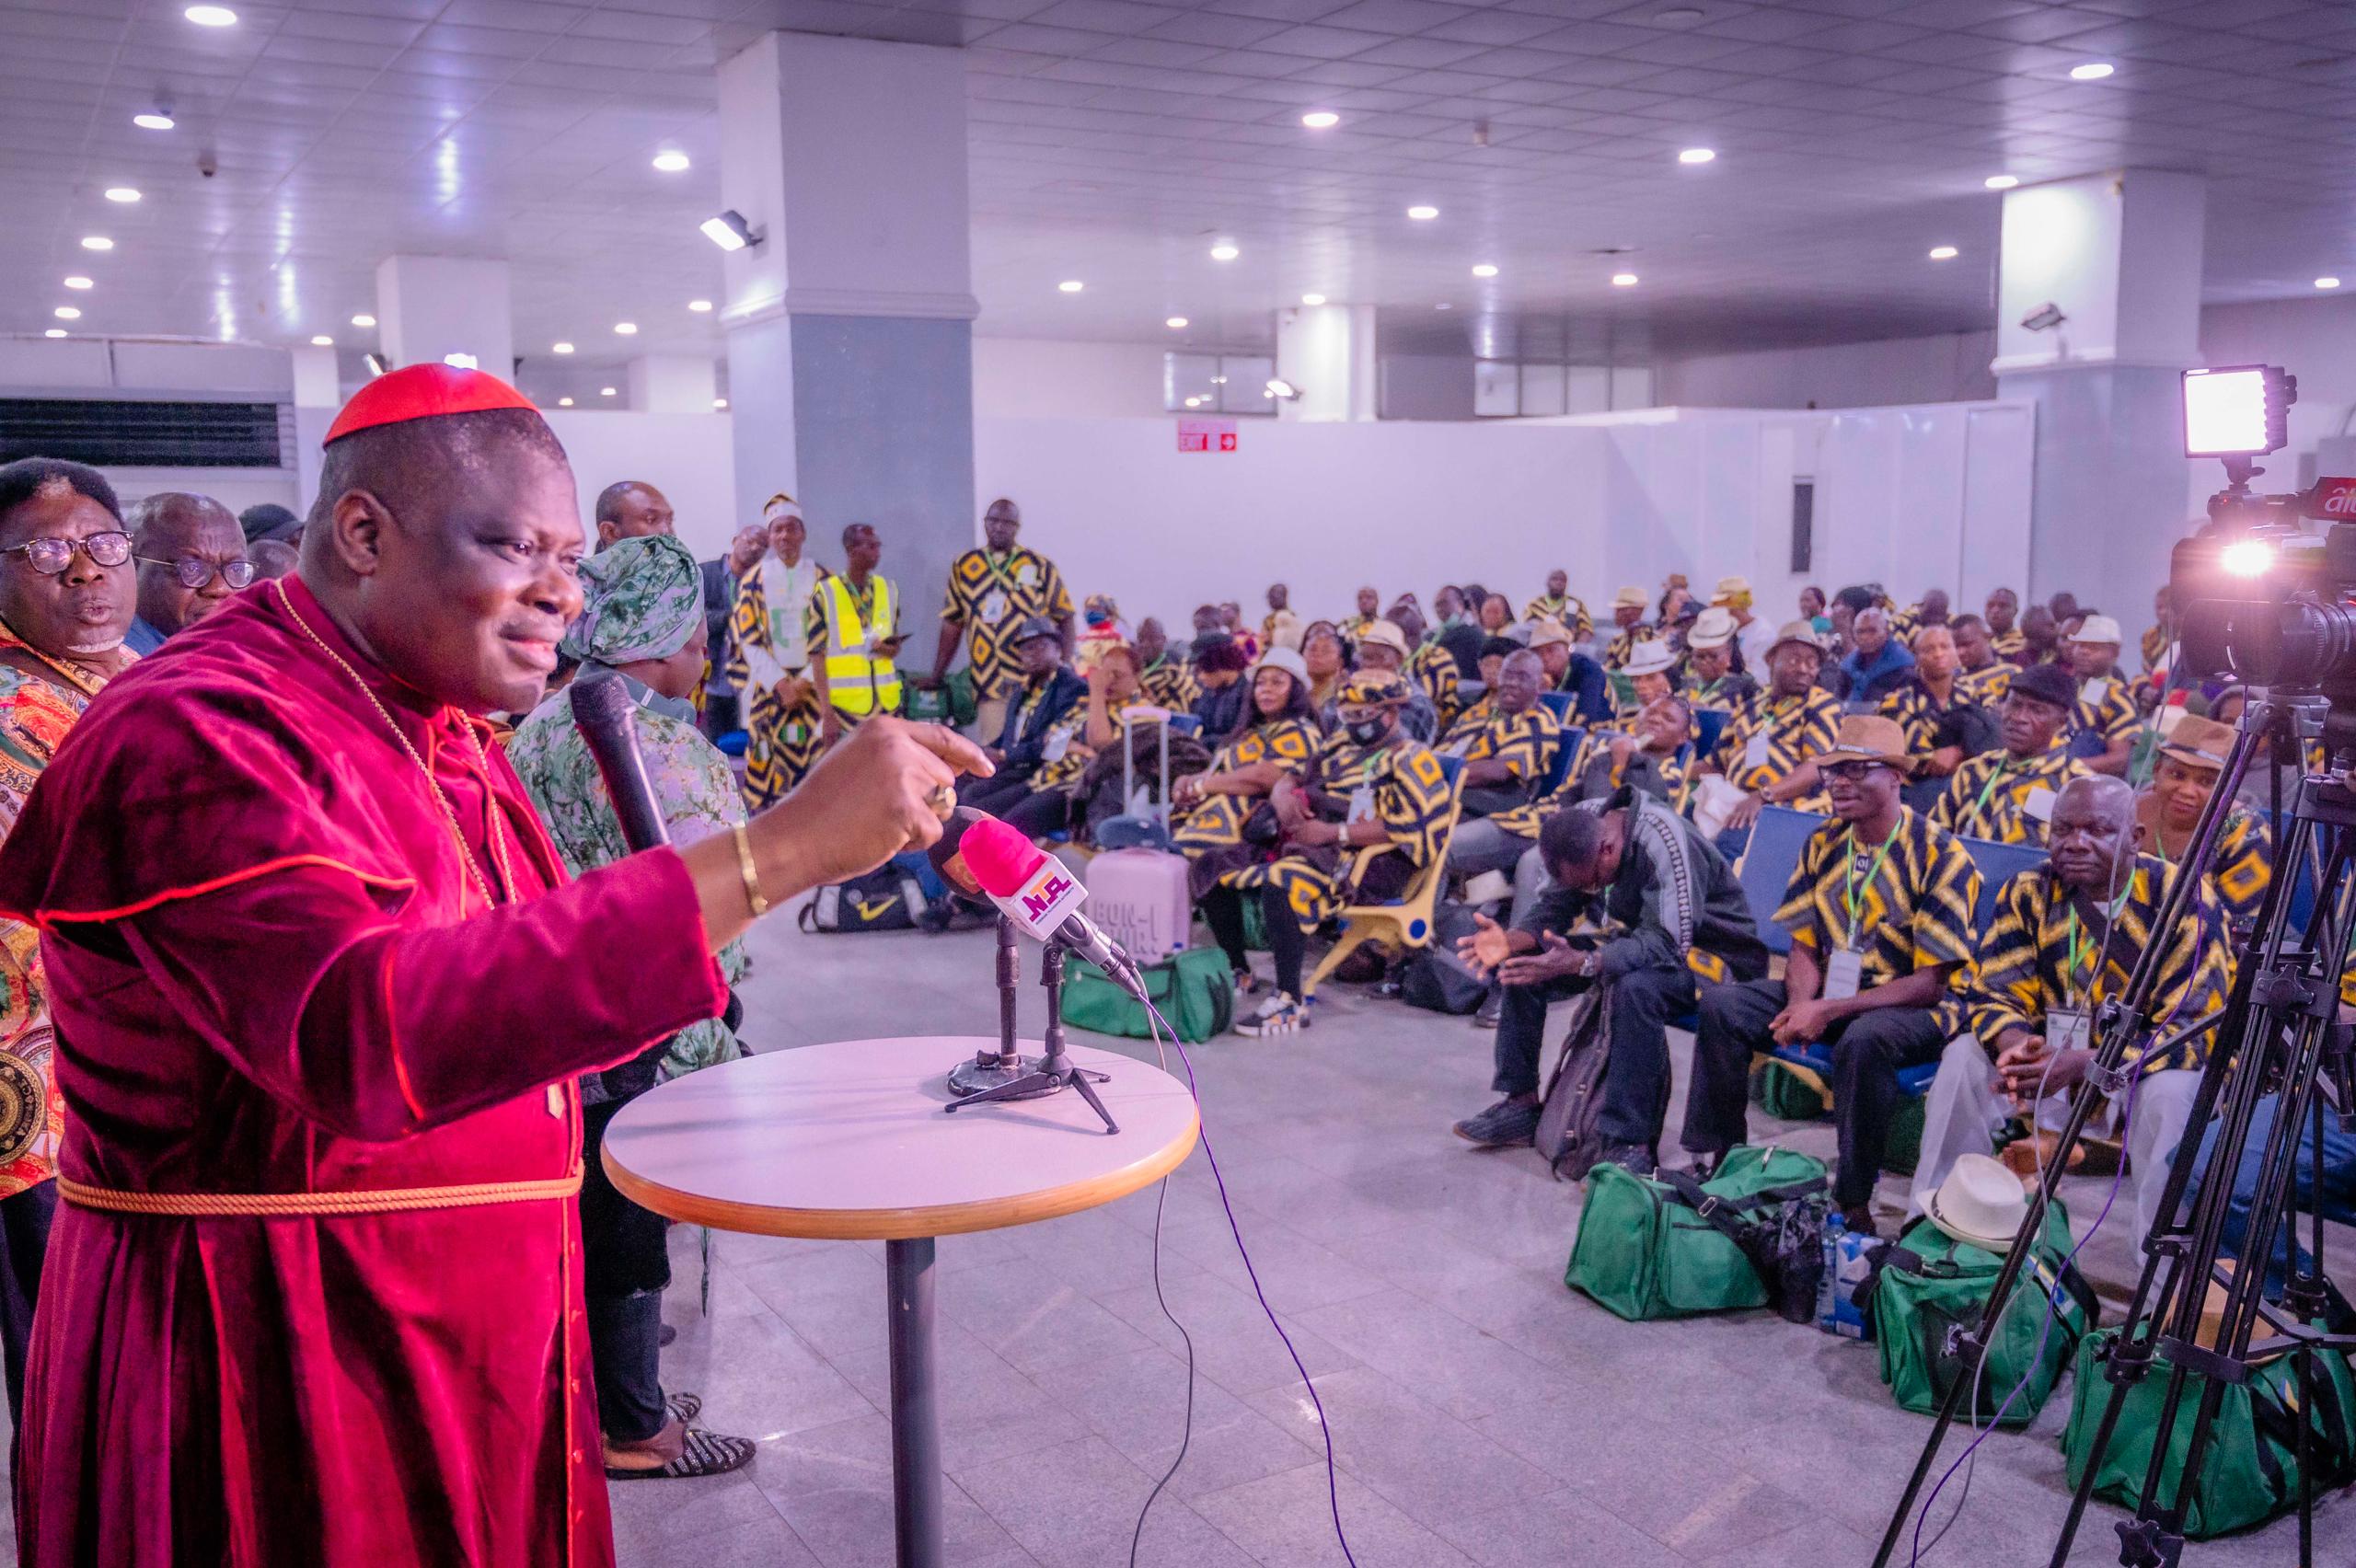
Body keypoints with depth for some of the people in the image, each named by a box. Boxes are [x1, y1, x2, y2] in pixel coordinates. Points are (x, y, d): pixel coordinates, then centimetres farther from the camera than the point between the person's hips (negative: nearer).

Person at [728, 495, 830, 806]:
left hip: (812, 684, 1)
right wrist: (781, 684, -10)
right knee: (768, 766, -4)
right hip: (768, 685, -1)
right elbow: (749, 641, 0)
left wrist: (806, 681, -9)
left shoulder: (822, 580, 6)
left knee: (813, 756, -5)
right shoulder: (753, 581, 3)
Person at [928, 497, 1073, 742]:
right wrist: (937, 675, 14)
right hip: (986, 684, 2)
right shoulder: (963, 567, 12)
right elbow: (952, 624, 16)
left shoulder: (1040, 566, 6)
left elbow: (1064, 618, 6)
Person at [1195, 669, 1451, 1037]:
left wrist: (1333, 833, -19)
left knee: (1281, 883, -37)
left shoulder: (1410, 760, -3)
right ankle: (1238, 973, 8)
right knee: (1212, 868, 0)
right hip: (1317, 848, 9)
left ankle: (1290, 1001, -28)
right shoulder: (1341, 747, 21)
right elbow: (1292, 778, 24)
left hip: (1371, 865, -9)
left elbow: (1405, 830, -15)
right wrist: (1285, 798, -2)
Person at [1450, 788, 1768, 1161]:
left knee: (1635, 987, -39)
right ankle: (1521, 1103, 3)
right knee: (1523, 961, -4)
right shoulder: (1582, 825, -9)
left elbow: (1668, 943, -37)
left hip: (1713, 954, -8)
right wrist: (1511, 940, -25)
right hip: (1640, 943, 8)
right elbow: (1554, 904, -4)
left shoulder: (1665, 841, -32)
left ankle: (1632, 1144, -31)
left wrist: (1581, 963, -48)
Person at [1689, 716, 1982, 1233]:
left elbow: (1932, 980, -17)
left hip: (1914, 1009, -6)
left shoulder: (1940, 855, -13)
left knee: (1863, 1040, -39)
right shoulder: (1823, 844, 5)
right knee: (1721, 1006, -15)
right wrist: (1802, 1003, -15)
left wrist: (1828, 1011, -23)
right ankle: (1720, 1160, -5)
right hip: (1828, 993, 6)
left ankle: (1854, 1200, -25)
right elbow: (1804, 945, 9)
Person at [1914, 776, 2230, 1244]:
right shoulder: (2029, 892, -6)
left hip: (2148, 1066, -3)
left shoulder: (2185, 900, -16)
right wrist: (2017, 1048, -33)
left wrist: (2081, 1064, -35)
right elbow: (1995, 994, -7)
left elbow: (2196, 1028, -21)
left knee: (2171, 1092, -35)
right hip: (2051, 1055, 3)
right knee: (1965, 1056, -20)